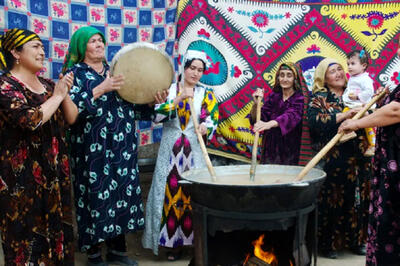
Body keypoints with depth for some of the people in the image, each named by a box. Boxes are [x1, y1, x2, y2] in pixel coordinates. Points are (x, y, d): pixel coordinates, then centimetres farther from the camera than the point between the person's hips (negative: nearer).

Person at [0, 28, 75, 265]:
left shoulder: (48, 85, 10)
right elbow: (31, 120, -26)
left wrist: (65, 93, -7)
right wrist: (57, 96, -13)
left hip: (55, 172, 7)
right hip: (23, 176, -6)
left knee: (56, 227, 13)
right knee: (28, 233, 4)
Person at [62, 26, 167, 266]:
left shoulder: (115, 71, 16)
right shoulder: (75, 73, 1)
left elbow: (134, 106, 14)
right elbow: (71, 107, -16)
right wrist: (100, 90, -22)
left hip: (122, 147, 5)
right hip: (92, 149, -5)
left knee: (123, 193, 7)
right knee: (96, 195, -2)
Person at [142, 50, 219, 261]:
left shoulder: (206, 93, 8)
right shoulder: (168, 89, 5)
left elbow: (213, 119, 0)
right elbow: (157, 115, -8)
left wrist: (206, 127, -22)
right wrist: (179, 98, -16)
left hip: (195, 150, 1)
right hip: (171, 150, 0)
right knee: (171, 191, -2)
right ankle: (174, 241, 8)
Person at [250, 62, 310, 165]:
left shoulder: (300, 99, -6)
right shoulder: (273, 97, 8)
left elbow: (291, 116, -26)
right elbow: (255, 119, 3)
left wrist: (269, 124, -44)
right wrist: (256, 104, -16)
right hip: (270, 148, 4)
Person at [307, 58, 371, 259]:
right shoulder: (319, 98, 1)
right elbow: (314, 123, -17)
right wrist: (343, 116, -21)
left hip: (357, 158, 5)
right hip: (333, 160, -4)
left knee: (357, 198, 8)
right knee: (332, 200, 0)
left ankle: (356, 240, 22)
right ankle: (327, 243, 13)